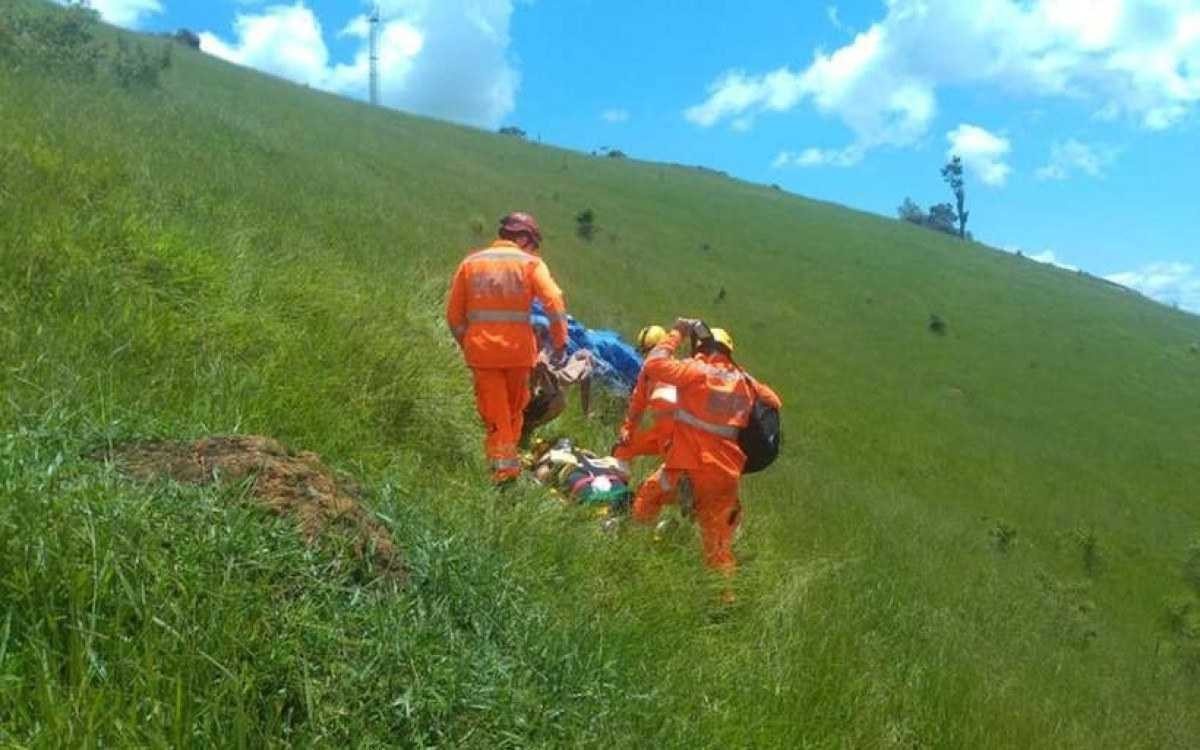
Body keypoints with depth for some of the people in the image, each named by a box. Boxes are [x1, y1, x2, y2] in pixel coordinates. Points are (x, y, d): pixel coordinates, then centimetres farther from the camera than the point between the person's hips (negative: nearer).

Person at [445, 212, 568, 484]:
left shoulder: (470, 262, 9)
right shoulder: (530, 263, 0)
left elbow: (454, 313, 9)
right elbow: (554, 302, -13)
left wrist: (465, 344, 20)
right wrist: (560, 342, -8)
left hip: (481, 348, 1)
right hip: (518, 348, -1)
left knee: (493, 412, 8)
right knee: (514, 408, 18)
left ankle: (502, 461, 2)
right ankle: (509, 455, 27)